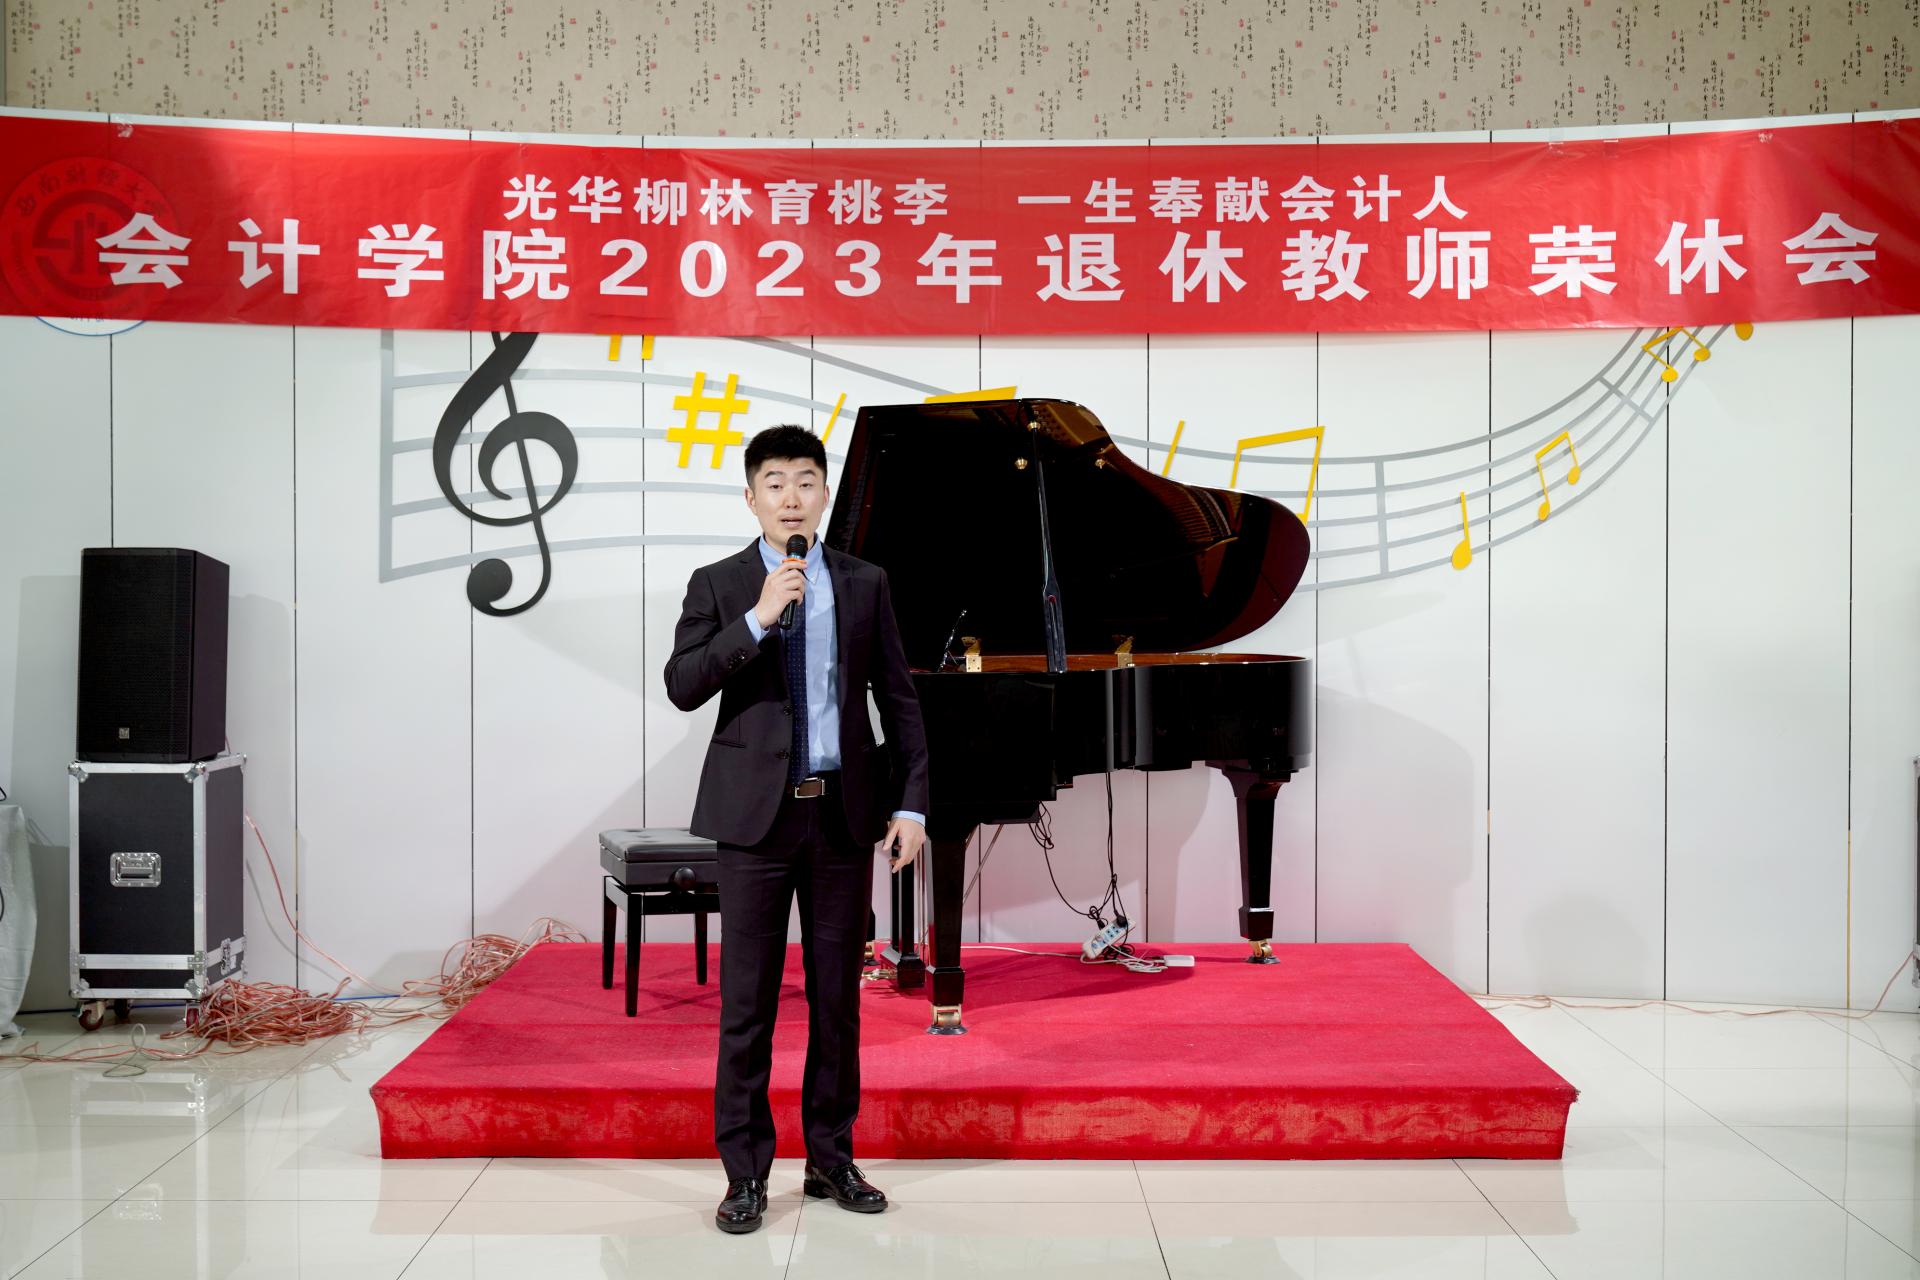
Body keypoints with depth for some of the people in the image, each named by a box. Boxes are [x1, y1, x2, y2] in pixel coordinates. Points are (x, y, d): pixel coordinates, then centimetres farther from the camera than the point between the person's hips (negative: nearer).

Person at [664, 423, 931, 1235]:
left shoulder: (865, 584, 6)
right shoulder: (718, 586, 1)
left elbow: (898, 699, 6)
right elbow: (683, 687, -11)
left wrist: (910, 803, -1)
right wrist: (757, 617, -21)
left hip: (845, 810, 2)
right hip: (756, 810, -2)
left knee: (837, 993, 10)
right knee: (747, 998, 2)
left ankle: (831, 1159, 23)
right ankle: (746, 1172, 13)